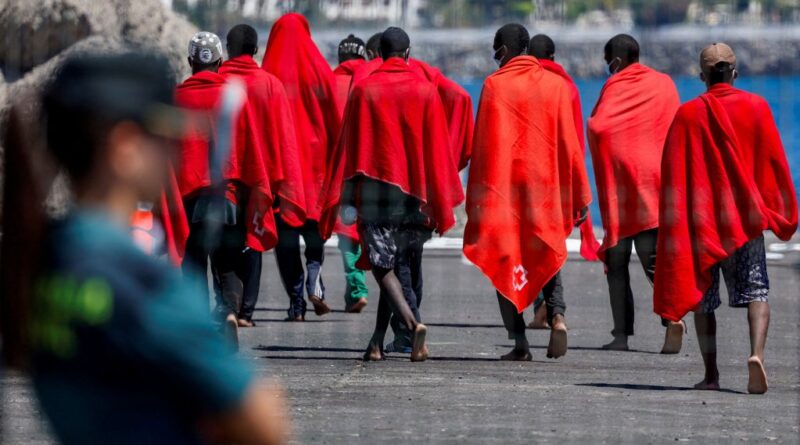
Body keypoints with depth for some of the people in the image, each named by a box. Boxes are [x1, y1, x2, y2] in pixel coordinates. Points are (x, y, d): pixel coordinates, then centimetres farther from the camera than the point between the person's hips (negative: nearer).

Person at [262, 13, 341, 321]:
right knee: (315, 223, 12)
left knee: (285, 229, 2)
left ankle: (296, 302, -3)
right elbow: (335, 121, 2)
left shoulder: (268, 74, -3)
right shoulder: (320, 70, 0)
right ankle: (314, 280, -11)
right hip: (316, 156, 1)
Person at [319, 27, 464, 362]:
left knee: (382, 265, -4)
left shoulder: (363, 90, -1)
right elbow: (437, 149, 3)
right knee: (399, 265, 12)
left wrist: (346, 196, 3)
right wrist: (442, 202, 8)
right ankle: (378, 342, 12)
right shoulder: (426, 91, 2)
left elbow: (349, 145, 0)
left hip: (375, 186, -2)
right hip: (413, 189, 2)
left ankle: (412, 323, -27)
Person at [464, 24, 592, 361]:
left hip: (504, 186, -3)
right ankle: (557, 315, -9)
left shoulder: (495, 85, -6)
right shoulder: (555, 84, 3)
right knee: (546, 257, 16)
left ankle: (520, 342, -2)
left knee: (506, 260, 5)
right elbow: (569, 143, 3)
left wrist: (478, 197, -5)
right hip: (547, 186, 3)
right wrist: (579, 195, 7)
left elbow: (485, 145, -8)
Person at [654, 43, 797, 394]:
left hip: (701, 220, 0)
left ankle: (711, 374, 6)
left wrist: (673, 223, 5)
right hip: (747, 218, 0)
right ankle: (757, 353, -23)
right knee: (756, 291, 2)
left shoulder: (688, 115, -3)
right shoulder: (756, 108, -1)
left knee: (703, 298, 9)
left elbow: (673, 175, -2)